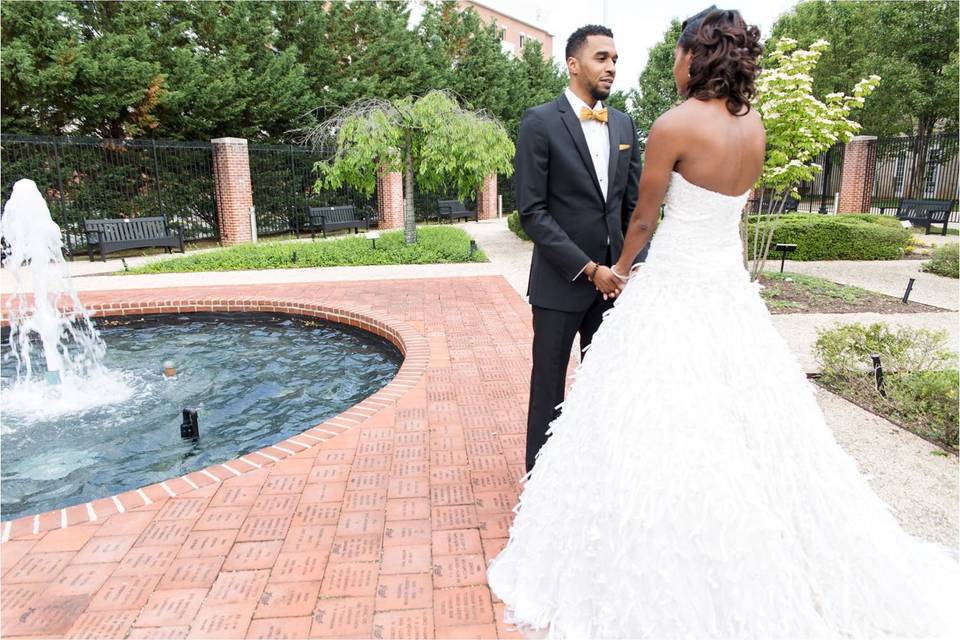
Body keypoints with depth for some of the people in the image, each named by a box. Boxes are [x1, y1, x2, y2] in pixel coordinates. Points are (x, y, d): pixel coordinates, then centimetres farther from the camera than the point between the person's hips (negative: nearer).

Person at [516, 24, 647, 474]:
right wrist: (588, 269, -16)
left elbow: (633, 205, 13)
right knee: (549, 385, 7)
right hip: (561, 281, -5)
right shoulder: (540, 122, -7)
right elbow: (531, 212, -13)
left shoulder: (623, 124, 10)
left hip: (613, 279, 5)